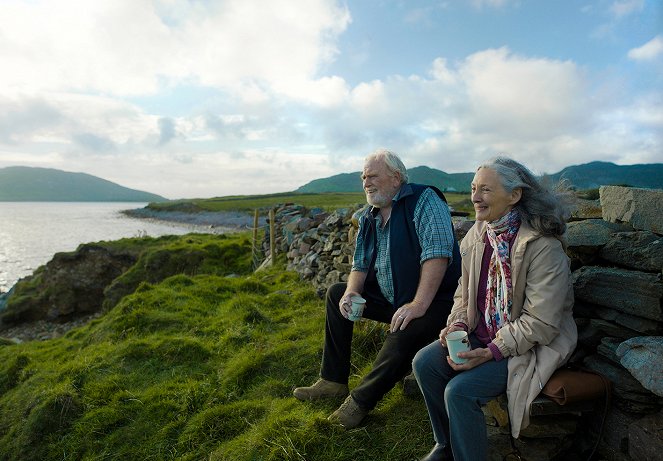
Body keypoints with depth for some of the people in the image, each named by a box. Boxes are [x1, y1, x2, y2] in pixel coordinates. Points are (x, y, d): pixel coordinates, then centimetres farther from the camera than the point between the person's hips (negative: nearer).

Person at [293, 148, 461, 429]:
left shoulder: (424, 200, -14)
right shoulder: (369, 218, 10)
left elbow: (437, 253, -26)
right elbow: (360, 265, 12)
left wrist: (418, 304, -30)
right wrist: (352, 292, -9)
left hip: (434, 300, -8)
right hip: (389, 299, 8)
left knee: (405, 332, -36)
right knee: (336, 294, 6)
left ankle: (362, 400, -11)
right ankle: (333, 380, 10)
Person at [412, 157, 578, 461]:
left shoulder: (543, 246, -22)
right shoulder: (476, 235, 1)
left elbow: (541, 323, -22)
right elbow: (464, 290, 13)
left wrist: (491, 352, -24)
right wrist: (458, 323, -6)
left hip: (531, 345, -7)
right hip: (481, 334, 7)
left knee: (459, 390, -24)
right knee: (424, 363, -7)